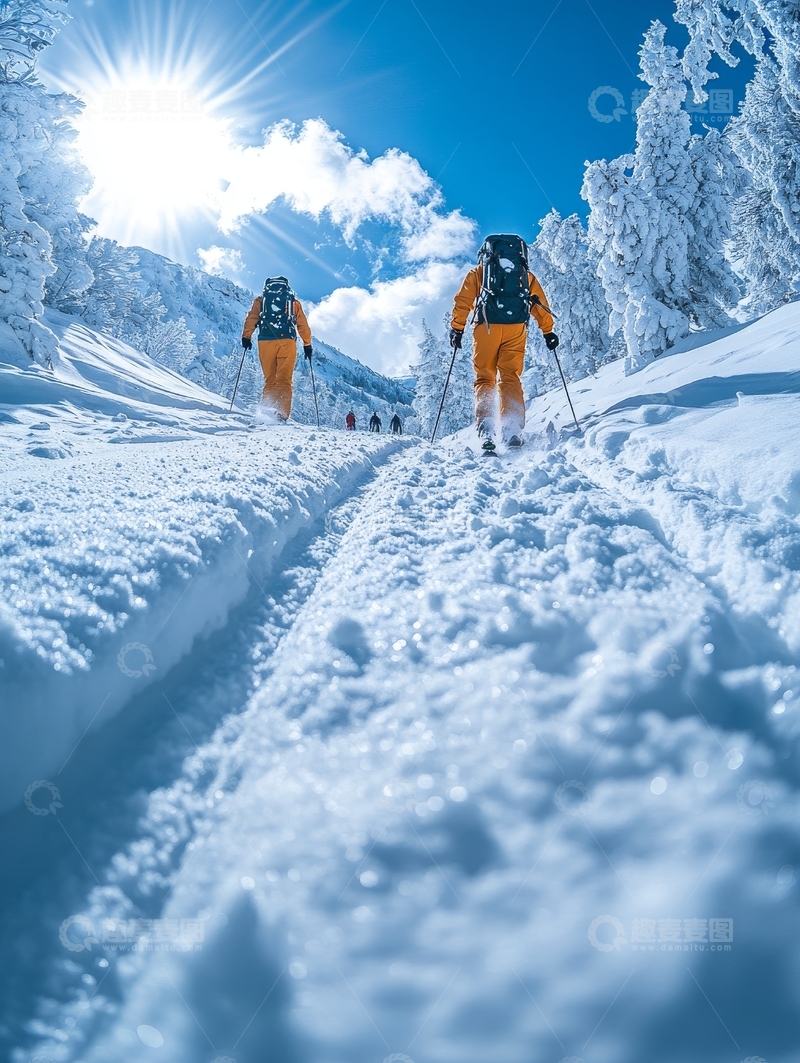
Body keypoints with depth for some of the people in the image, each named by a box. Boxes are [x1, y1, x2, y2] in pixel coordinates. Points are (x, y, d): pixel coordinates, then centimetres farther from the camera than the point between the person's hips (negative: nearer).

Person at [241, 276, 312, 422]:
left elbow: (251, 319, 4)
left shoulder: (260, 300, 17)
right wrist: (307, 344, 16)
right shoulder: (294, 301, 17)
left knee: (270, 380, 10)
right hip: (287, 342, -1)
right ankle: (281, 414, -20)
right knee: (284, 380, -5)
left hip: (265, 342, 1)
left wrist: (246, 337, 4)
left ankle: (267, 410, -3)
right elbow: (303, 325, 13)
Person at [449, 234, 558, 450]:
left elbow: (463, 301, 6)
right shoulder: (526, 274, 22)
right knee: (511, 378, 6)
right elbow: (540, 305, 15)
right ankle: (513, 431, -8)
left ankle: (486, 430, -13)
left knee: (485, 379, 4)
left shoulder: (478, 272, 17)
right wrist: (548, 332, 17)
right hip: (516, 328, 2)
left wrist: (457, 329, 5)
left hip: (487, 327, -1)